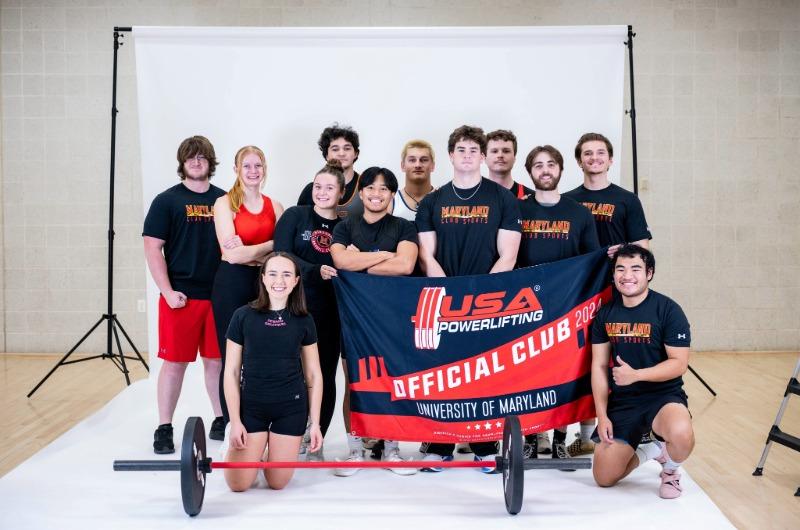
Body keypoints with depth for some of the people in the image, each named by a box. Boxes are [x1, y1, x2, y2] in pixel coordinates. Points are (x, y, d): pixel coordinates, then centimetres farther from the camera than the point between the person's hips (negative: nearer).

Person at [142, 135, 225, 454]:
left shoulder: (224, 201, 10)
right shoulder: (167, 201, 1)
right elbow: (152, 248, -4)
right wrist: (168, 292, -12)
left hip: (219, 295, 3)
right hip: (181, 296, -3)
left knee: (217, 360, 10)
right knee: (174, 363, 2)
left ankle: (222, 420, 22)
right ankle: (164, 429, 12)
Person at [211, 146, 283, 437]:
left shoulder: (274, 206, 10)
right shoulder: (224, 203, -1)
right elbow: (232, 254, -11)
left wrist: (248, 252, -10)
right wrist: (272, 244, -10)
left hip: (265, 284, 4)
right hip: (232, 285, -3)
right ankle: (230, 424, 12)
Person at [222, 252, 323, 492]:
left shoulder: (303, 321, -1)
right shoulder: (243, 316, -6)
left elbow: (314, 375, 4)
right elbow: (231, 372, -3)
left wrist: (315, 423, 1)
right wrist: (235, 421, -6)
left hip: (291, 407, 1)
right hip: (251, 406, -1)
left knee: (277, 483, 3)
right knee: (238, 484, -2)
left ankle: (273, 446, 34)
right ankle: (257, 448, 29)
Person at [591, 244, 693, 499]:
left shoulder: (668, 310, -10)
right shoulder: (605, 314, 3)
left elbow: (679, 363, -13)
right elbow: (599, 366, 4)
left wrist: (635, 375, -27)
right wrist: (602, 415, -4)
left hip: (663, 396, -4)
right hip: (621, 401, 4)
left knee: (681, 434, -38)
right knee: (604, 478, -2)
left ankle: (670, 469, -1)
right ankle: (650, 450, 26)